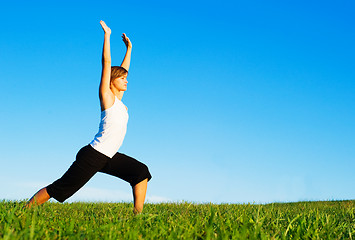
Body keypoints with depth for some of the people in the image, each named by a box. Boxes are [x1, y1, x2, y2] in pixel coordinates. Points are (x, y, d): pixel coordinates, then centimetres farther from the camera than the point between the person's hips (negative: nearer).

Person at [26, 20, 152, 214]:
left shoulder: (118, 99, 13)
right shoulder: (106, 96, -6)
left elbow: (123, 69, 25)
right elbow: (106, 63, -11)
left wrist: (129, 48, 30)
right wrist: (107, 35, -8)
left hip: (109, 157, 8)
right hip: (94, 155, -8)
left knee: (141, 172, -3)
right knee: (60, 188, -3)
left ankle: (138, 213, 0)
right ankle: (25, 209, 9)